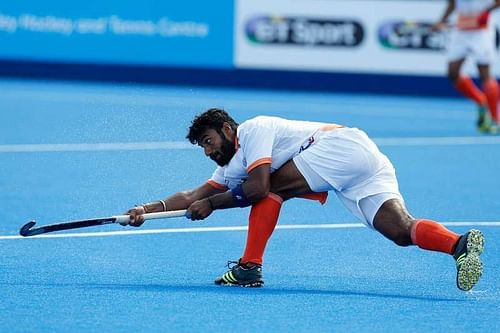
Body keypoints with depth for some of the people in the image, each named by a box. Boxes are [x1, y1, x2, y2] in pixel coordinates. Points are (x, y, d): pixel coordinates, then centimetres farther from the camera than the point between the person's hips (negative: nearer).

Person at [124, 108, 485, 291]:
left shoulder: (254, 129, -2)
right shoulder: (233, 165, 25)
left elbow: (258, 189, -14)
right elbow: (194, 195, 25)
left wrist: (212, 203, 0)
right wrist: (147, 209, 16)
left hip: (345, 145, -9)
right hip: (371, 164, 9)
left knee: (270, 186, -6)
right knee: (401, 231, -11)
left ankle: (250, 267, -10)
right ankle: (461, 244, -32)